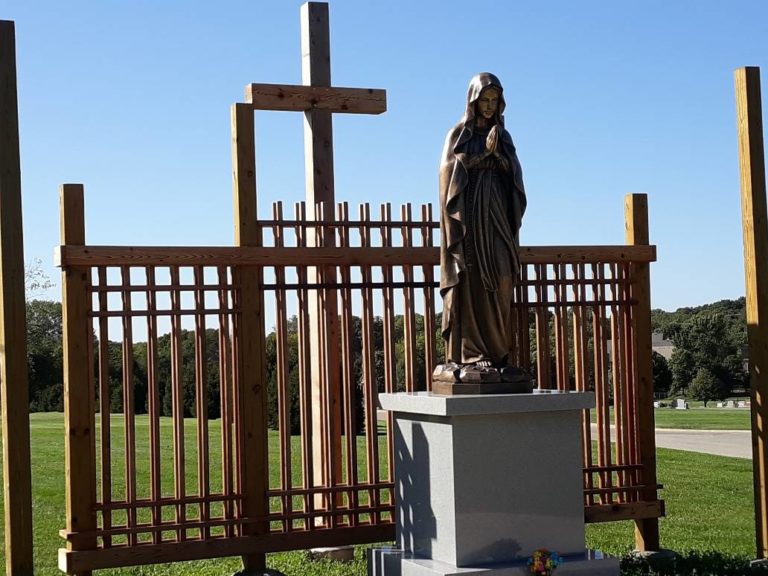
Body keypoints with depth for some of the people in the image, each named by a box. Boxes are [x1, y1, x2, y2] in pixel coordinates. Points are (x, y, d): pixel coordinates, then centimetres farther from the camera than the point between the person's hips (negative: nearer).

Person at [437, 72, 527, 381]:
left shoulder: (503, 136, 17)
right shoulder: (459, 134, 5)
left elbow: (514, 175, 7)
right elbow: (451, 171, -7)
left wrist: (497, 153, -9)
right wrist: (483, 153, -12)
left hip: (497, 220, 4)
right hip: (469, 219, -4)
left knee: (499, 287, -3)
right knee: (470, 287, -10)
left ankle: (497, 355, -3)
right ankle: (469, 355, -12)